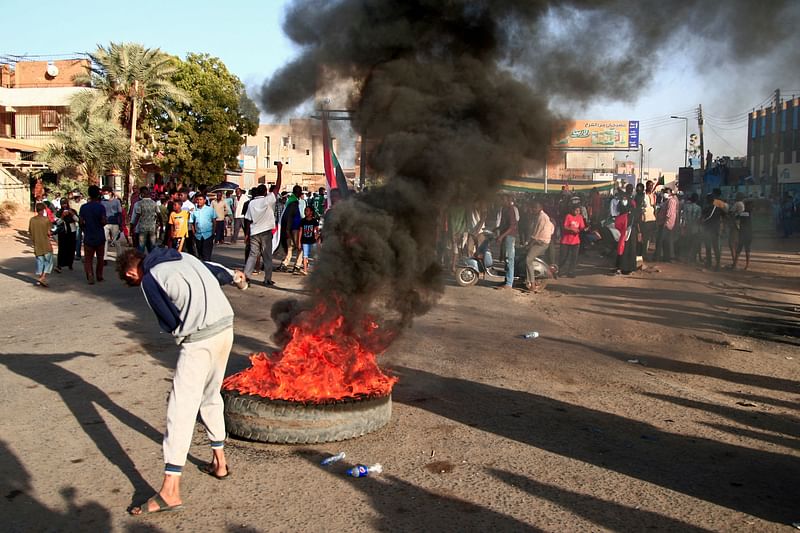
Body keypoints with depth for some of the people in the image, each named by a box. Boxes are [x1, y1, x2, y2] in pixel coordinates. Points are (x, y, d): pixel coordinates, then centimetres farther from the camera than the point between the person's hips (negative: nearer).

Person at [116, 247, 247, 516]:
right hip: (226, 327, 8)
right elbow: (214, 269, 32)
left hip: (199, 339, -8)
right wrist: (233, 275, 52)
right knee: (211, 396, 24)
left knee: (181, 407, -5)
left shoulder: (149, 280, -4)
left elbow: (170, 322, -7)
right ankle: (219, 462, 36)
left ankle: (170, 491, -5)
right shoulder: (182, 256, 16)